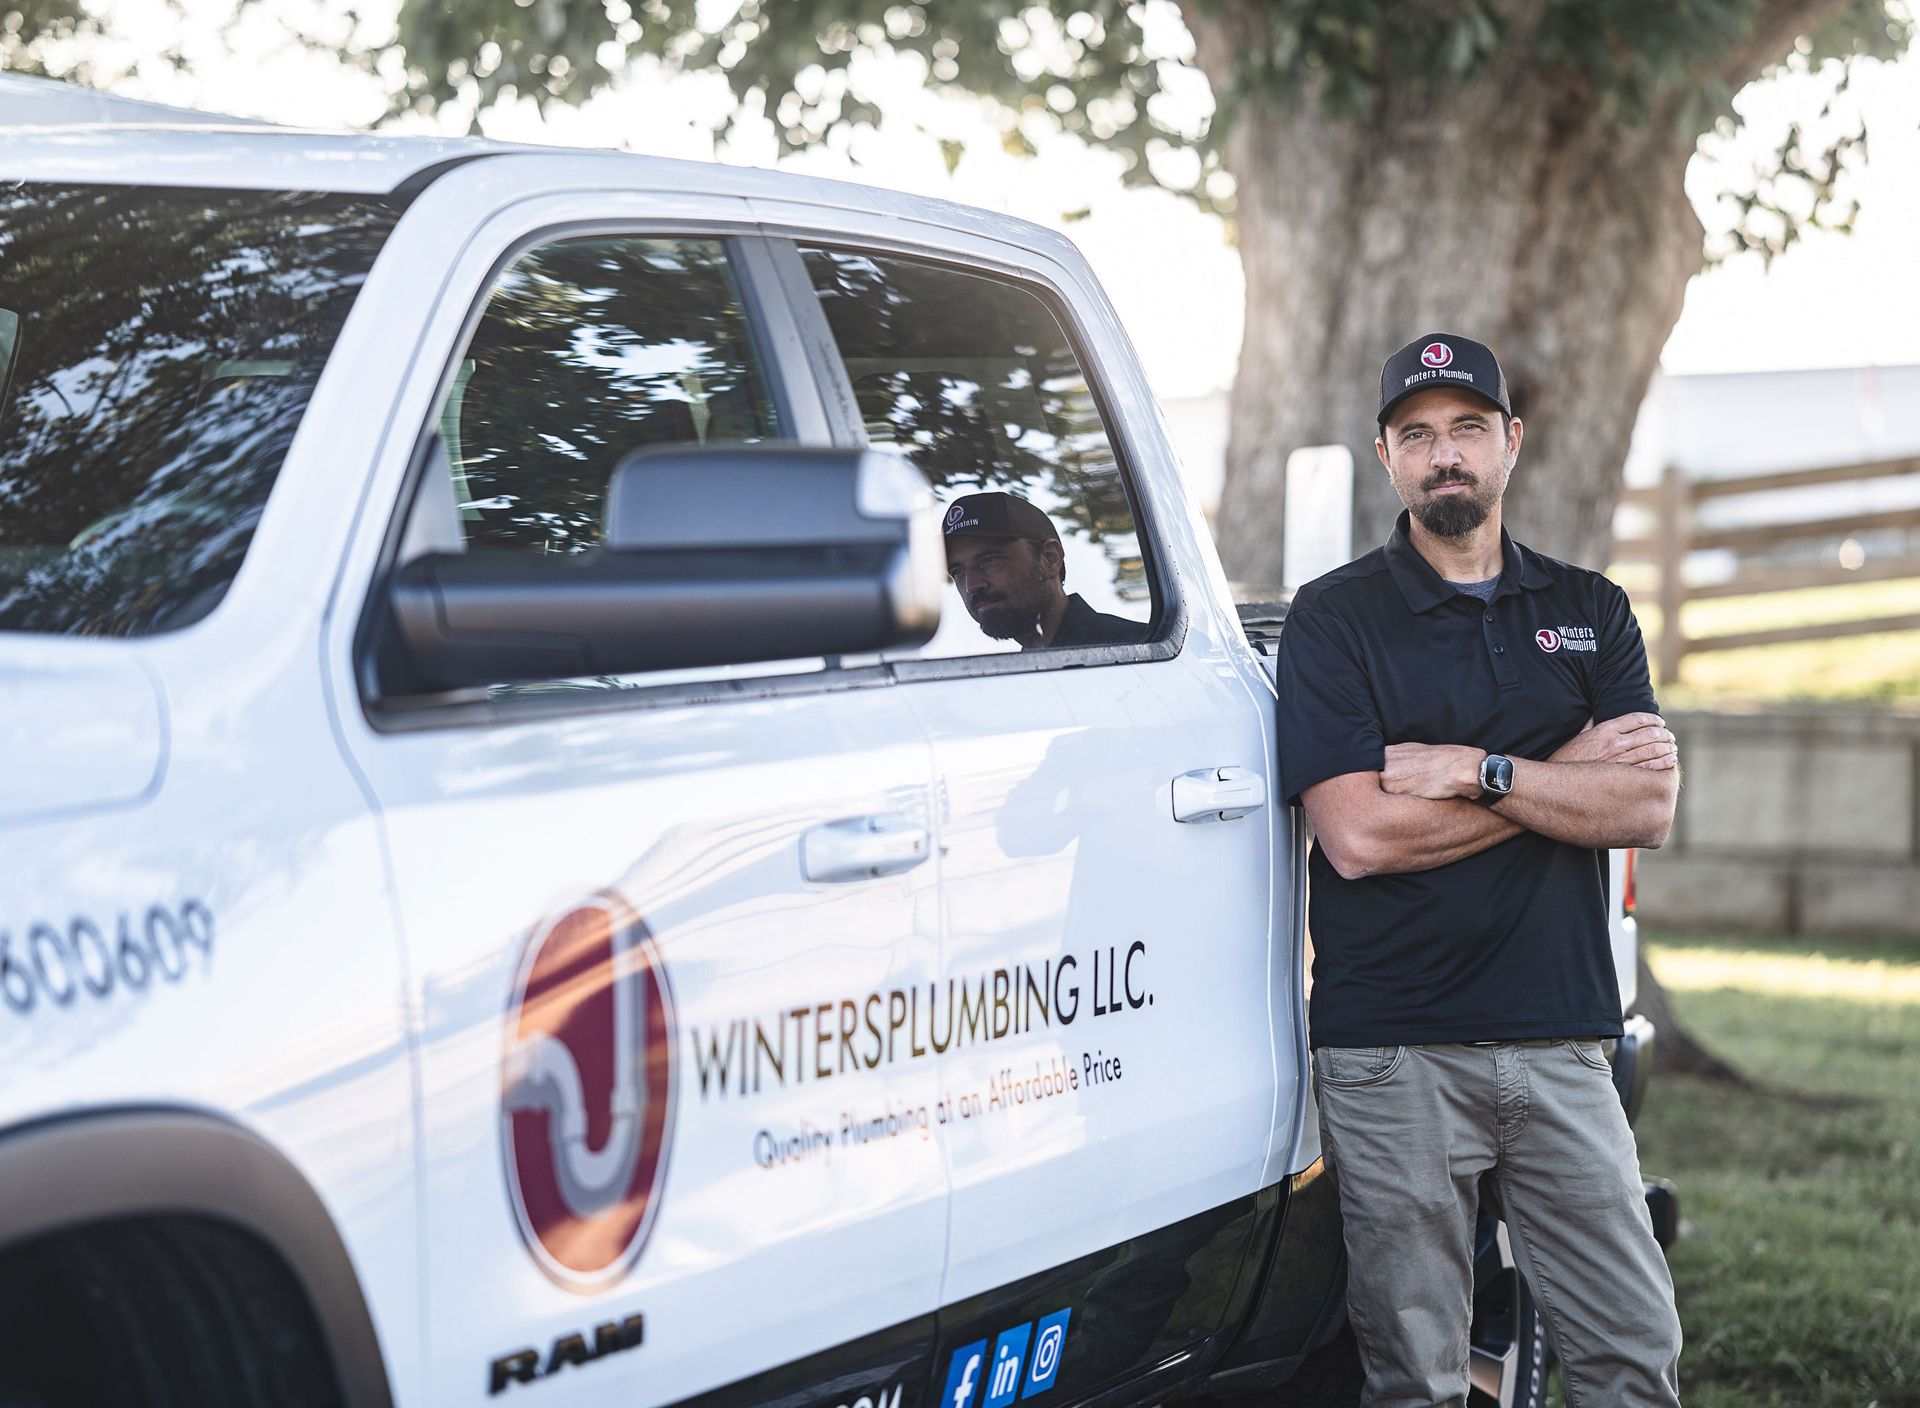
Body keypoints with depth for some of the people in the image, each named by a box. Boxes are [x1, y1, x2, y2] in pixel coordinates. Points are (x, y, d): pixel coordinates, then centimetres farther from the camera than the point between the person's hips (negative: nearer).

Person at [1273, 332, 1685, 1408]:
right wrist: (1567, 771, -7)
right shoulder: (1335, 620, 1)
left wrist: (1476, 771, -12)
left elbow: (1648, 807, 0)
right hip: (1393, 1057, -3)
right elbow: (1358, 836, -12)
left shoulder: (1592, 613, 13)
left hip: (1561, 1045, 3)